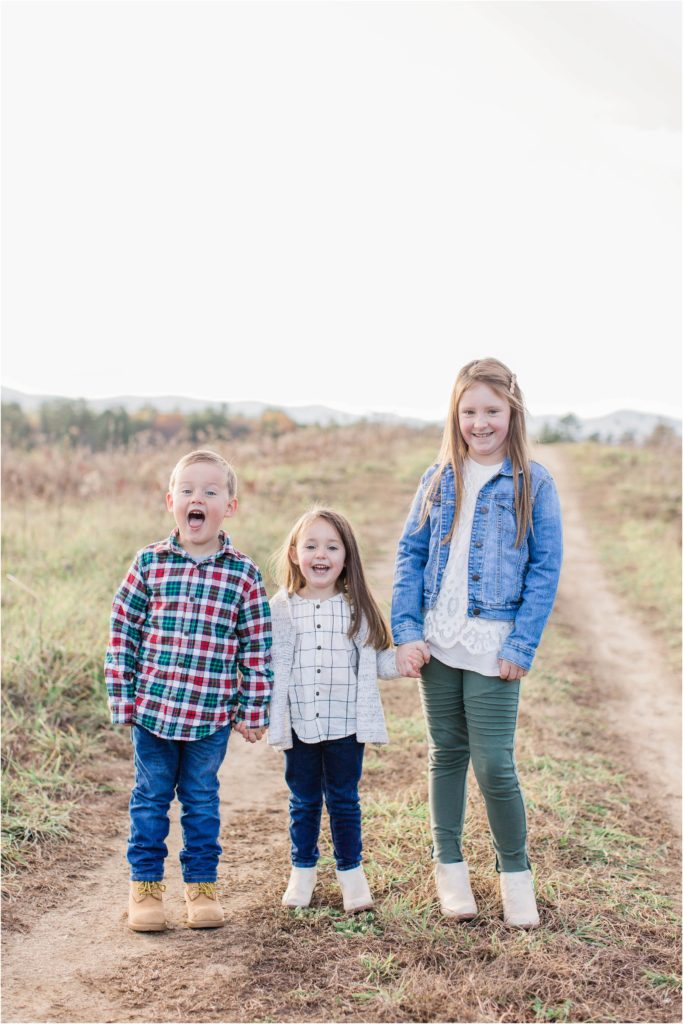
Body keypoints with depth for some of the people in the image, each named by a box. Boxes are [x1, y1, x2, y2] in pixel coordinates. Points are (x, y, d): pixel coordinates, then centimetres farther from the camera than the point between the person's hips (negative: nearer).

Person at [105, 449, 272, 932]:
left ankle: (202, 884, 28)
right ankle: (146, 884, 26)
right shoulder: (149, 563, -3)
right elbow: (123, 632, 1)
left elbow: (257, 648, 0)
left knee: (202, 800, 14)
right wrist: (122, 698, -1)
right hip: (152, 707, 0)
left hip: (213, 715, 0)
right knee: (151, 798, 12)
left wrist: (253, 711, 0)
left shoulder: (244, 574, -4)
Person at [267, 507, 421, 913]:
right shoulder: (282, 608, -2)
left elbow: (373, 658, 5)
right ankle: (303, 870, 32)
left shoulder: (357, 608, 0)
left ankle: (351, 871, 28)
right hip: (300, 725, 0)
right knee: (304, 801, 14)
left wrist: (400, 661, -13)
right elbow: (271, 666, -2)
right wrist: (274, 721, -9)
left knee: (344, 800, 12)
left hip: (347, 724, 0)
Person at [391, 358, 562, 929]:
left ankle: (516, 871, 19)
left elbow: (545, 571, -4)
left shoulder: (533, 484, -2)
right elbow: (410, 555, 7)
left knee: (495, 765, -3)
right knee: (447, 754, 13)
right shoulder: (438, 481, 7)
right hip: (436, 643, 3)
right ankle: (449, 866, 29)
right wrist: (406, 630, -3)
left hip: (494, 647, -3)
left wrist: (521, 646, -11)